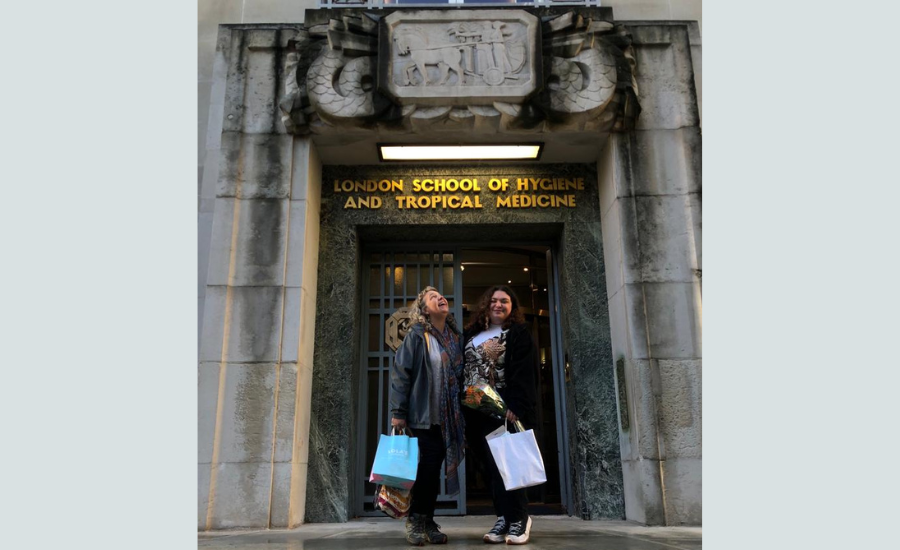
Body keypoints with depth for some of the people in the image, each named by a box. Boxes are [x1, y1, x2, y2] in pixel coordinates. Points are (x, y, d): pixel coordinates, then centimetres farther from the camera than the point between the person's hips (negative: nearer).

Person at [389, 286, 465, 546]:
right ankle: (416, 520, 12)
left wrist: (461, 414, 14)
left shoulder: (455, 337, 11)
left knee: (434, 467, 8)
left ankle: (427, 521, 19)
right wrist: (398, 413, -13)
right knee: (428, 465, -5)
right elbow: (400, 373, -8)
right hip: (424, 415, -5)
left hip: (448, 417, 5)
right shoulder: (417, 335, -5)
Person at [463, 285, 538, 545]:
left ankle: (517, 518, 6)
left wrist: (516, 406, -20)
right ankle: (504, 518, 16)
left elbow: (523, 373, -9)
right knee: (489, 466, 7)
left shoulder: (519, 333, 2)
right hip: (475, 410, 5)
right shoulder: (470, 335, 17)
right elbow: (460, 370, 16)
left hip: (504, 408, -5)